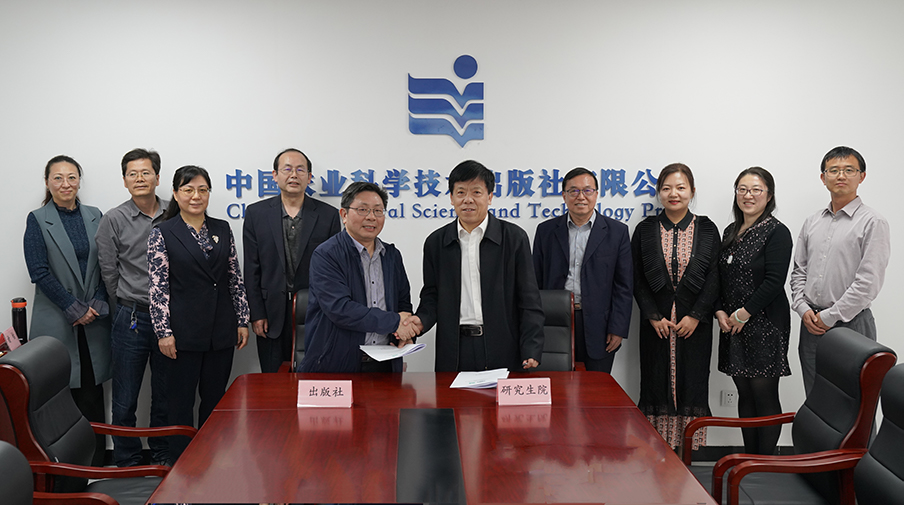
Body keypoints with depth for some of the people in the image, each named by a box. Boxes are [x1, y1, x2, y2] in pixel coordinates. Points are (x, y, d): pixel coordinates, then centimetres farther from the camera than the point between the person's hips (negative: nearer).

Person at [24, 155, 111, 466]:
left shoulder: (95, 217, 10)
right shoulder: (37, 220, 1)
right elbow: (39, 272, -6)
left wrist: (98, 304, -5)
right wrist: (75, 309, -10)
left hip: (94, 320, 3)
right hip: (56, 321, -3)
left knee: (92, 392, 3)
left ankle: (95, 464, 10)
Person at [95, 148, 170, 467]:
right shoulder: (113, 221, -2)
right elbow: (109, 273, 2)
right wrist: (129, 305, 6)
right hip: (131, 318, -1)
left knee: (165, 396, 12)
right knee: (125, 401, 4)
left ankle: (162, 459, 26)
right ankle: (126, 465, 17)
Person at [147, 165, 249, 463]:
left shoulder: (222, 229, 9)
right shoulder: (162, 234, -3)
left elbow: (235, 279, 11)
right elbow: (157, 287, -6)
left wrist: (242, 321, 7)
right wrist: (164, 332, -11)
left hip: (221, 330, 4)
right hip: (184, 331, -4)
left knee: (215, 398, 11)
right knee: (182, 400, 4)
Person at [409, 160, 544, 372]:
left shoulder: (514, 238, 2)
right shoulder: (436, 242, 9)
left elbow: (529, 301, 0)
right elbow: (432, 296, 13)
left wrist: (531, 351, -10)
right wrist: (421, 320, -9)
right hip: (454, 353, 2)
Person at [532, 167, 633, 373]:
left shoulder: (617, 231, 4)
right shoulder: (546, 230, 8)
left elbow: (624, 285, 2)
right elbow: (536, 282, 9)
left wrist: (618, 329, -5)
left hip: (597, 326, -1)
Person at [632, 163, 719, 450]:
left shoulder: (707, 230, 4)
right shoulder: (645, 230, 5)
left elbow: (714, 278, 0)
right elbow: (637, 280, 3)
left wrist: (696, 316, -10)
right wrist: (653, 316, -7)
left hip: (695, 323, 0)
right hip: (656, 323, 0)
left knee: (691, 382, 2)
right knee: (657, 382, 1)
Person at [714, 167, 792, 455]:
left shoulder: (776, 232, -8)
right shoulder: (730, 232, 14)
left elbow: (774, 282, -15)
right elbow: (720, 277, 15)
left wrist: (743, 313, -14)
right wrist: (720, 312, 1)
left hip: (765, 326, -7)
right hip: (732, 326, 7)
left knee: (765, 396, -2)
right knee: (745, 395, 11)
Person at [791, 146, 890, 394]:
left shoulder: (873, 223, -8)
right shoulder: (812, 222, 12)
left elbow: (869, 282, -14)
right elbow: (798, 270, 16)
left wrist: (829, 317, -13)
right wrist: (803, 308, 0)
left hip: (850, 322, -5)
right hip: (811, 324, 6)